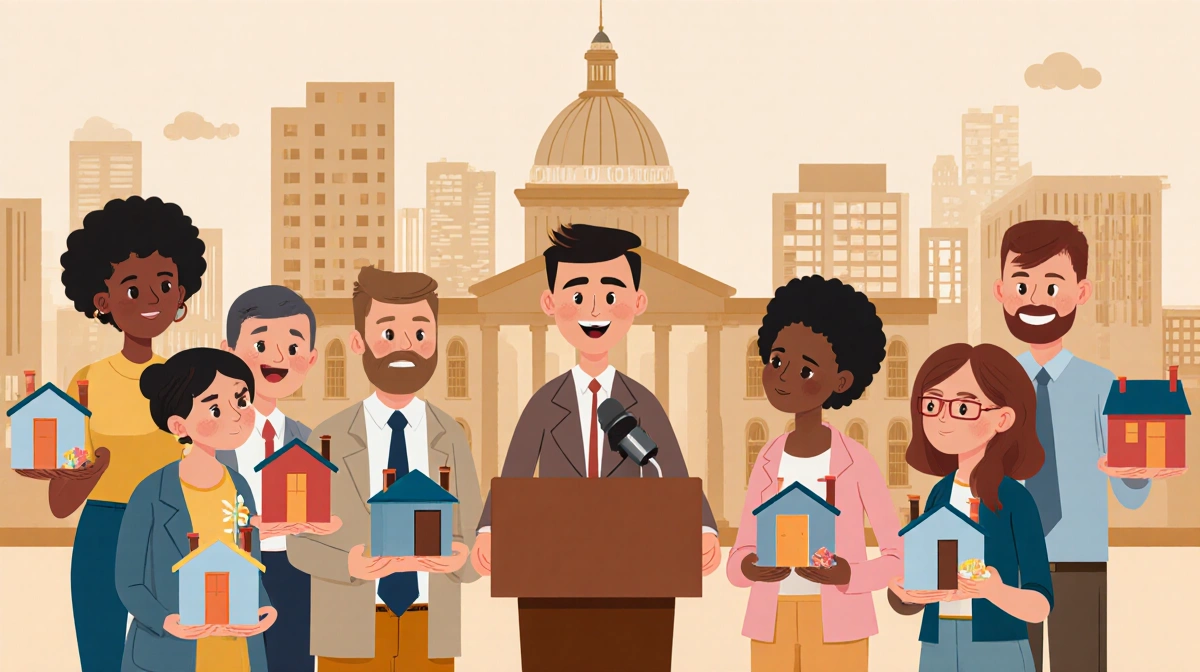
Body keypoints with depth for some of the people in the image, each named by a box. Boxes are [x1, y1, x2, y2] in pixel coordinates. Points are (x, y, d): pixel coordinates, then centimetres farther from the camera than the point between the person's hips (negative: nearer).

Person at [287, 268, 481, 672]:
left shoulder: (450, 439, 5)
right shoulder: (330, 439, -2)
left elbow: (473, 542, 3)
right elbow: (302, 543, -2)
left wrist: (459, 558, -22)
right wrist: (350, 565, -24)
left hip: (428, 634, 2)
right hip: (352, 634, -2)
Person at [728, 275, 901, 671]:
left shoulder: (856, 462, -5)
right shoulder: (767, 462, 6)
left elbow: (900, 556, -3)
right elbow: (737, 559, 8)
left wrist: (850, 575, -21)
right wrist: (749, 568, -15)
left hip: (836, 622, -4)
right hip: (772, 624, 4)